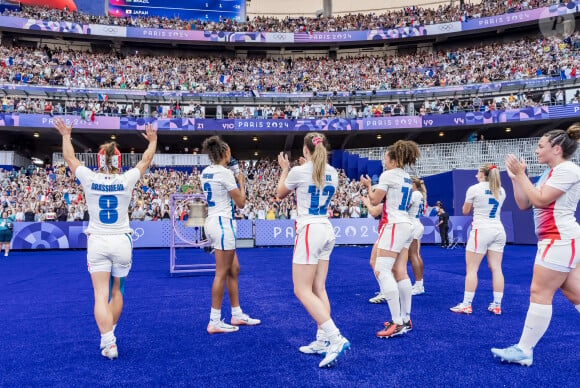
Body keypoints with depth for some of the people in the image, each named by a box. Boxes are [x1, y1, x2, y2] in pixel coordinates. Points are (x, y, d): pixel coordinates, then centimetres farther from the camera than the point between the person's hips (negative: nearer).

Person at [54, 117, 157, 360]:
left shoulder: (90, 179, -5)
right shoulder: (126, 180, -6)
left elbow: (69, 158, 14)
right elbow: (146, 160, 11)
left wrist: (66, 135, 30)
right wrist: (152, 140, 28)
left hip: (97, 242, -1)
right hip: (122, 242, 1)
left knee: (101, 295, -2)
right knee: (117, 291, 18)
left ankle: (108, 342, -13)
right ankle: (109, 335, 29)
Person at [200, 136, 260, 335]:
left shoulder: (206, 172, 10)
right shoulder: (225, 172, -15)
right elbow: (241, 202, -9)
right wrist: (241, 182, 6)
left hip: (213, 221, 9)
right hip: (223, 223, -9)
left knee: (233, 270, 15)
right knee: (222, 273, -2)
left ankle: (237, 314, 24)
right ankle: (214, 322, 6)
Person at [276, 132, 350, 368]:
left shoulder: (298, 171, -10)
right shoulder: (332, 172, 8)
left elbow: (280, 194, 8)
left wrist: (284, 169, 22)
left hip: (309, 231, -7)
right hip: (326, 230, 8)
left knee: (302, 291, -4)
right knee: (319, 288, 11)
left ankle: (336, 338, -13)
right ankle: (322, 342, 12)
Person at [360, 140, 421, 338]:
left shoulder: (388, 175, -9)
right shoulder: (406, 177, 16)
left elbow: (375, 201, -5)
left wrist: (368, 185, 11)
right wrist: (376, 187, 24)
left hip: (395, 226, -9)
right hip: (406, 226, 9)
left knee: (382, 271, -11)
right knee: (400, 273, 10)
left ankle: (397, 323, -14)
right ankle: (406, 319, 14)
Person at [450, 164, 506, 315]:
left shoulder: (474, 189, -6)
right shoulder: (501, 190, 10)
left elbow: (465, 211, 5)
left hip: (481, 230, -6)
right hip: (498, 230, 6)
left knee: (471, 269, -1)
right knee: (496, 268, 7)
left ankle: (466, 305, 1)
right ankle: (497, 305, 11)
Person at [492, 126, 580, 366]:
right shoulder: (550, 173, 18)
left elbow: (539, 200, -18)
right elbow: (524, 204, 14)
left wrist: (520, 174, -11)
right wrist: (515, 177, 6)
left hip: (560, 240, -10)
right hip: (559, 240, 10)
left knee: (539, 293, -8)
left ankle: (524, 351, -1)